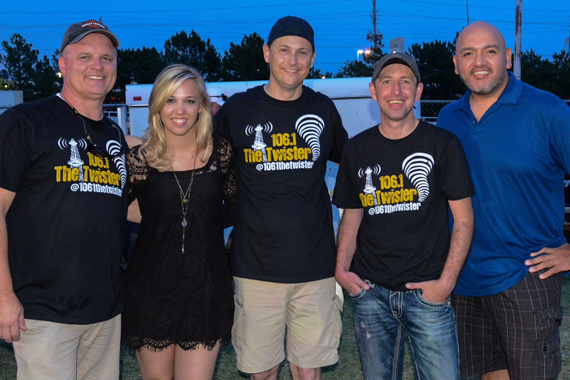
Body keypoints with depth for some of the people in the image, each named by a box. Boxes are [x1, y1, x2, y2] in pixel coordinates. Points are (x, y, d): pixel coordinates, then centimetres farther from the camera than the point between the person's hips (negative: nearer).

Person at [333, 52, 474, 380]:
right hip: (370, 292, 3)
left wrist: (446, 282, -11)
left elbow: (464, 219, -3)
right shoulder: (357, 149, 6)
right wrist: (342, 269, 0)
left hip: (427, 292, -3)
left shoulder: (443, 144, -4)